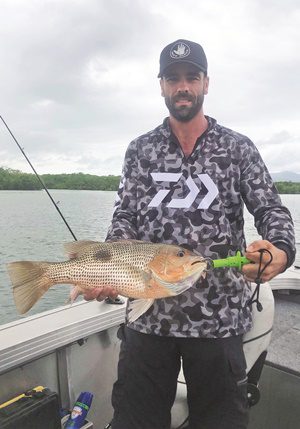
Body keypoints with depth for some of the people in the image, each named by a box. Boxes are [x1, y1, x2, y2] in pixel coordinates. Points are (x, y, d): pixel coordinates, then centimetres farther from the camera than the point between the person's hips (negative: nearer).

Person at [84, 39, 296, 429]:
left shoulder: (237, 147, 4)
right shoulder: (140, 150, 8)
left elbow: (271, 210, 0)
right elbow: (125, 217, 4)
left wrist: (280, 252, -23)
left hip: (219, 319, -1)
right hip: (147, 314, 2)